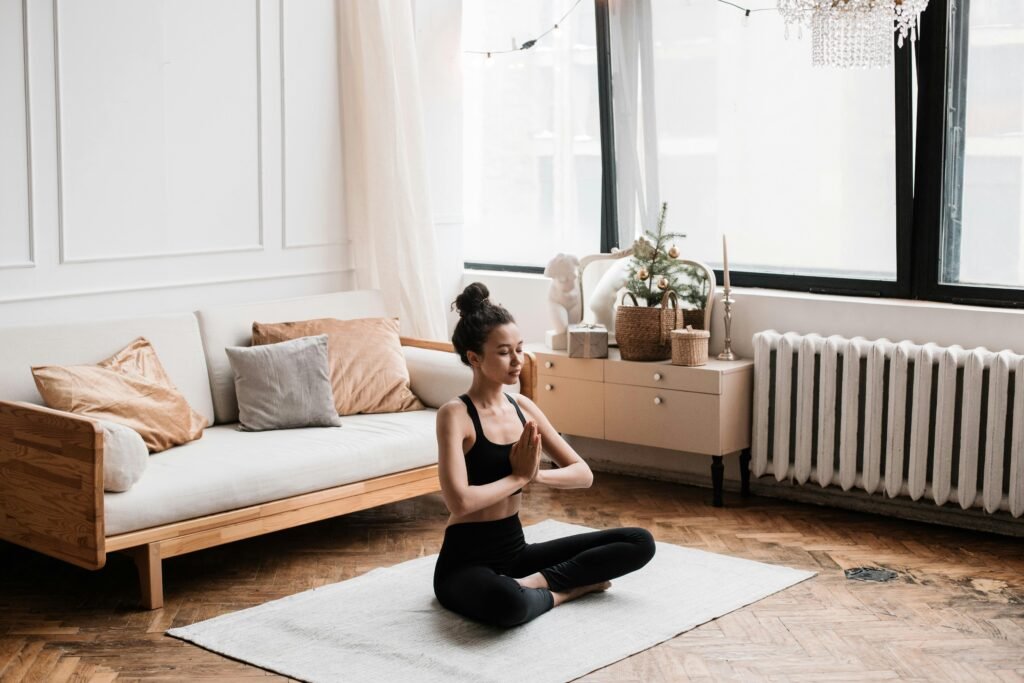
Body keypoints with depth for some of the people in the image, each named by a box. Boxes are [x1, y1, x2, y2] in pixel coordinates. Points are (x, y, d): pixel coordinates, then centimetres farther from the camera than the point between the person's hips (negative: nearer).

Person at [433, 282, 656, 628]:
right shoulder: (455, 414, -15)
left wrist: (535, 474, -15)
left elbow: (583, 473, 5)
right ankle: (565, 590, -13)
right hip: (466, 562, -7)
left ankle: (538, 581, -8)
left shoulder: (522, 407, 6)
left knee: (640, 542, -3)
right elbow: (459, 502, -27)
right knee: (508, 602, -43)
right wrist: (519, 476, -14)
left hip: (516, 551, 7)